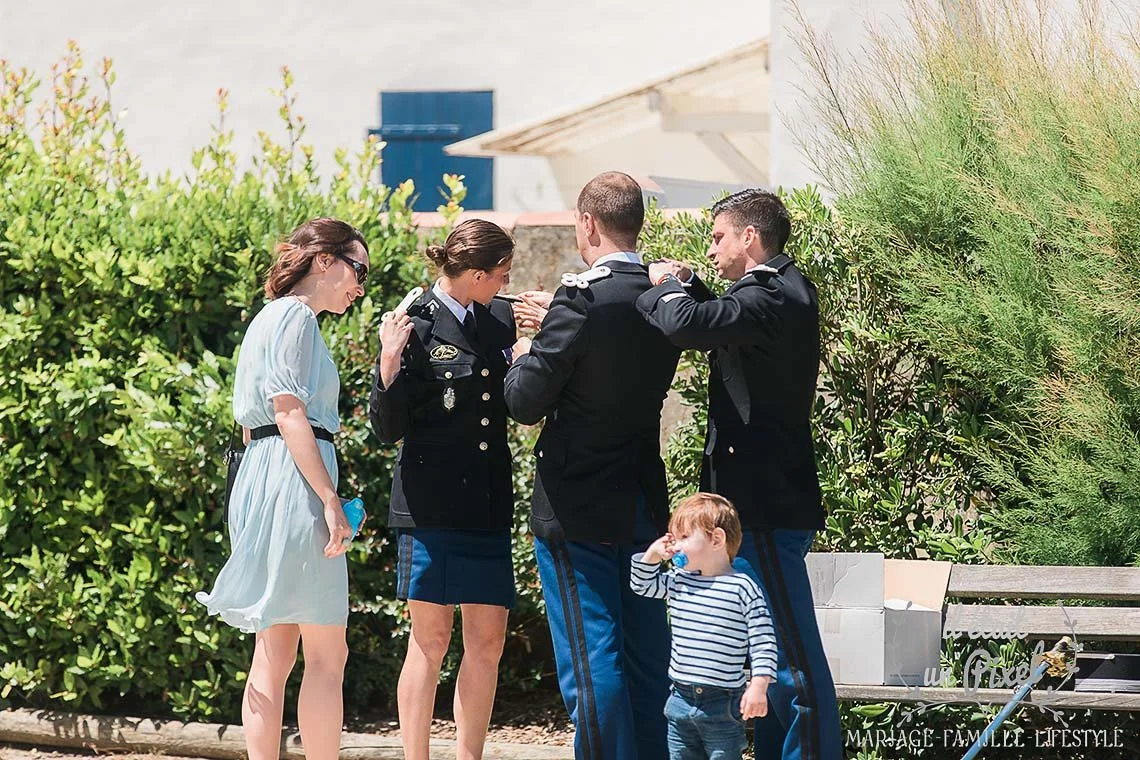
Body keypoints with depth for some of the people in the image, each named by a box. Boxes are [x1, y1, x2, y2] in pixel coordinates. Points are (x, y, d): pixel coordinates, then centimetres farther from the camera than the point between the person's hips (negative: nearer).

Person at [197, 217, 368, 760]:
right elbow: (290, 413, -17)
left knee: (274, 655, 8)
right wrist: (330, 500, -20)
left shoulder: (275, 318, 22)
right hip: (294, 486, -10)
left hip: (263, 487, 10)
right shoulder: (296, 316, -8)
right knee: (327, 654, -7)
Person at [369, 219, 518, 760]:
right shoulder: (416, 327, -8)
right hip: (431, 507, -6)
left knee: (487, 642, 5)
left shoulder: (499, 321, 10)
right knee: (430, 640, -2)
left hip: (487, 507, 6)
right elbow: (388, 428, -8)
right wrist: (390, 366, -23)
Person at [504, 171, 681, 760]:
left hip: (577, 511, -7)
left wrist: (524, 357, 5)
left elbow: (525, 403, -16)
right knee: (648, 657, 13)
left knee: (590, 663, -3)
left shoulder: (582, 299, -17)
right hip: (645, 506, 7)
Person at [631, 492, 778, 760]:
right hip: (681, 700, 6)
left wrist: (758, 687, -19)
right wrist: (652, 555, 6)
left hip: (722, 705, -6)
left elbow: (762, 641, -12)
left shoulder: (742, 588, -11)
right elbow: (642, 585, 23)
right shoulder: (678, 582, 8)